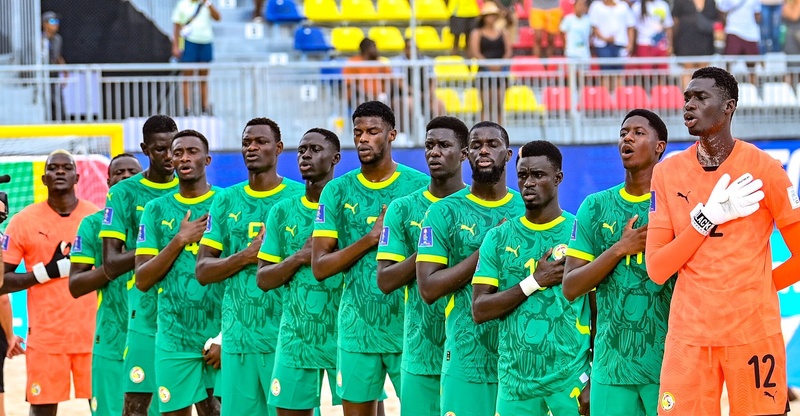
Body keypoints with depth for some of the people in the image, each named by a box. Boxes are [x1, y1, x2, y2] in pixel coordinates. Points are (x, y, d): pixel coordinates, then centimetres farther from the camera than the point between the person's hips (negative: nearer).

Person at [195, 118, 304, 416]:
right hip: (237, 336, 3)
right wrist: (246, 256, -9)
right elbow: (202, 271, 7)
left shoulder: (300, 197, 2)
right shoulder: (227, 200, 11)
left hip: (285, 336, -3)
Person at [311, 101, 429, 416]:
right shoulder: (337, 191, 6)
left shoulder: (419, 186, 0)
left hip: (407, 328, -2)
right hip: (357, 330, 2)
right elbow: (320, 267, -1)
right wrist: (371, 238, -12)